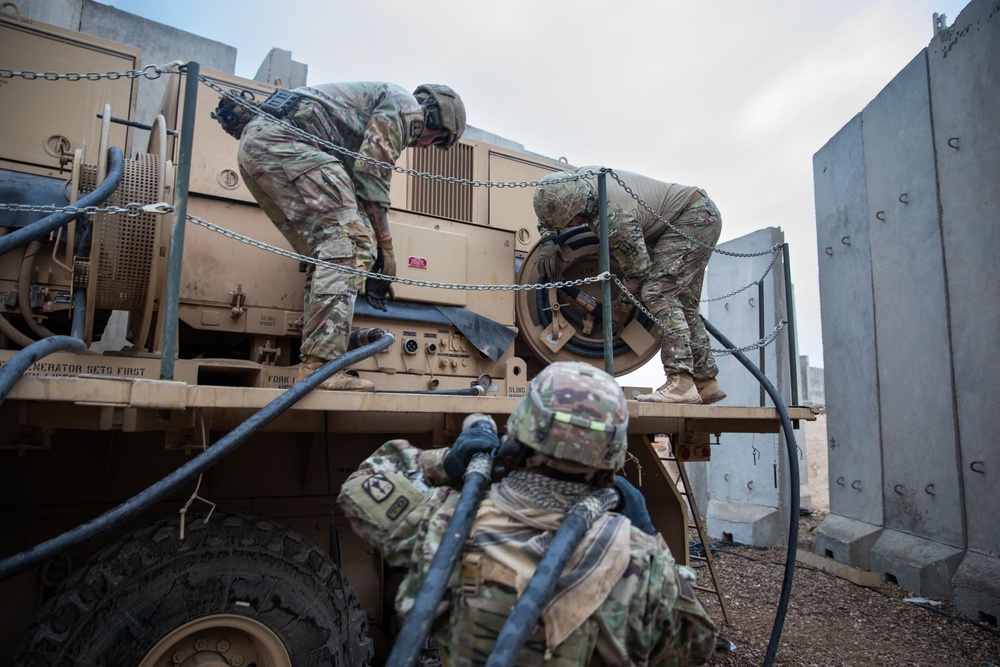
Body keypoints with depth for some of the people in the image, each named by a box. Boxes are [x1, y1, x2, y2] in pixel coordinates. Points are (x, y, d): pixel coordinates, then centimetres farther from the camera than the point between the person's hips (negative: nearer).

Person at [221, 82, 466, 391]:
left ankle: (313, 365, 2)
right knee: (350, 240, -16)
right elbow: (372, 175, -7)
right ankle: (320, 363, -25)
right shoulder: (405, 104, 5)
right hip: (285, 139, -10)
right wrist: (385, 248, -3)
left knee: (327, 253, 8)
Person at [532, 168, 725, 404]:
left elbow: (638, 273, -25)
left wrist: (617, 316, -12)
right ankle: (706, 382, 13)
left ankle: (681, 383, -27)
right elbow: (549, 209, 9)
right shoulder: (582, 177, -10)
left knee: (658, 291, -22)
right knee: (682, 301, 9)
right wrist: (547, 240, -10)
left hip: (697, 217, -10)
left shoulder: (614, 221, -35)